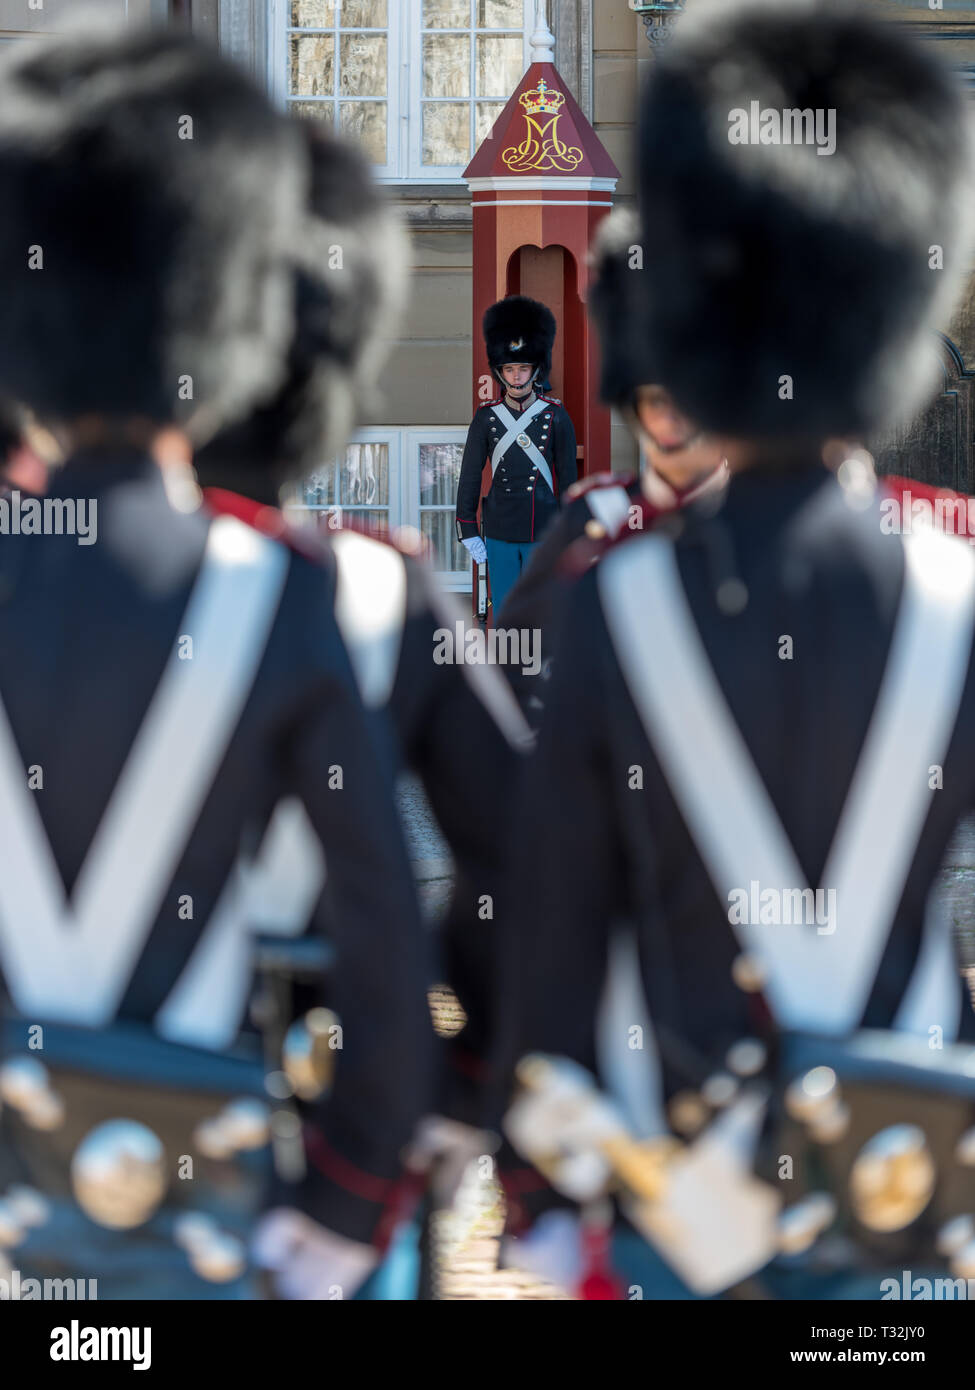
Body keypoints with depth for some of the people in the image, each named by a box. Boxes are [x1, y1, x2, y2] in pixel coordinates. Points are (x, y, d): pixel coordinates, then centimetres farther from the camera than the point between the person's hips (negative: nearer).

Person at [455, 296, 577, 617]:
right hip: (499, 533, 1)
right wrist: (468, 531, 0)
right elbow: (470, 477, 4)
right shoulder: (486, 418, 0)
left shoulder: (556, 416, -1)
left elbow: (568, 478, 2)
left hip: (544, 532, -1)